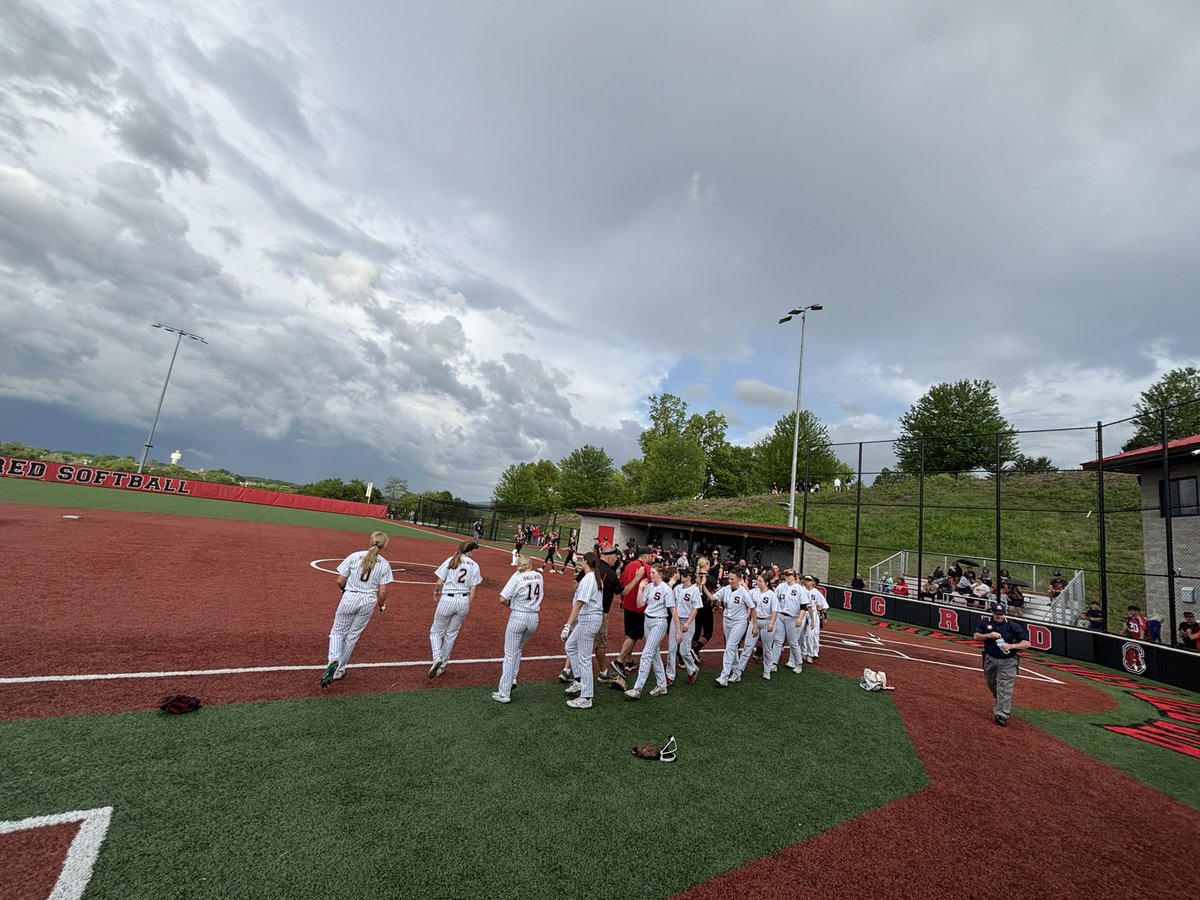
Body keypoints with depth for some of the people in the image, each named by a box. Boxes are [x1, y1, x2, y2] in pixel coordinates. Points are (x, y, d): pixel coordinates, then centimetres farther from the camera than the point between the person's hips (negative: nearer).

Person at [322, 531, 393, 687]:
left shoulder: (354, 556, -7)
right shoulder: (385, 564, -5)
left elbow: (340, 581, -5)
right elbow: (382, 591, -6)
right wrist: (382, 605, 13)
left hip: (350, 598, -1)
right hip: (369, 601, 1)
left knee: (338, 632, 16)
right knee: (353, 636, 17)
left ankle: (333, 660, -9)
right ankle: (339, 671, 24)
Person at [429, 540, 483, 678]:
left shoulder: (451, 560, -5)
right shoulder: (474, 565, 2)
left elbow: (439, 583, -4)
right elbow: (472, 590, 2)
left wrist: (436, 592, 17)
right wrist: (467, 609, 11)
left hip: (447, 599, -3)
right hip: (464, 601, 3)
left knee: (436, 631, 15)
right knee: (451, 635, 17)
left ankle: (437, 657, -7)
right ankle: (442, 666, 24)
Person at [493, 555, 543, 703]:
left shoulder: (517, 577, -10)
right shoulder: (539, 576, 4)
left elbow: (502, 599, -13)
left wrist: (510, 605, 4)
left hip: (518, 617, -4)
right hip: (534, 618, 5)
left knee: (510, 655, 4)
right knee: (517, 649, 27)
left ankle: (504, 693, 8)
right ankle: (512, 678, 20)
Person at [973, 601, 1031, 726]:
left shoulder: (1013, 626, -11)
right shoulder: (985, 622, -4)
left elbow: (1026, 643, -11)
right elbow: (976, 636, -5)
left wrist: (1011, 646, -25)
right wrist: (988, 635, -21)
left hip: (1008, 662, -3)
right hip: (990, 659, 3)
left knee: (1005, 688, -6)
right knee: (991, 684, 20)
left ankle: (1002, 714, -3)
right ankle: (1000, 703, 47)